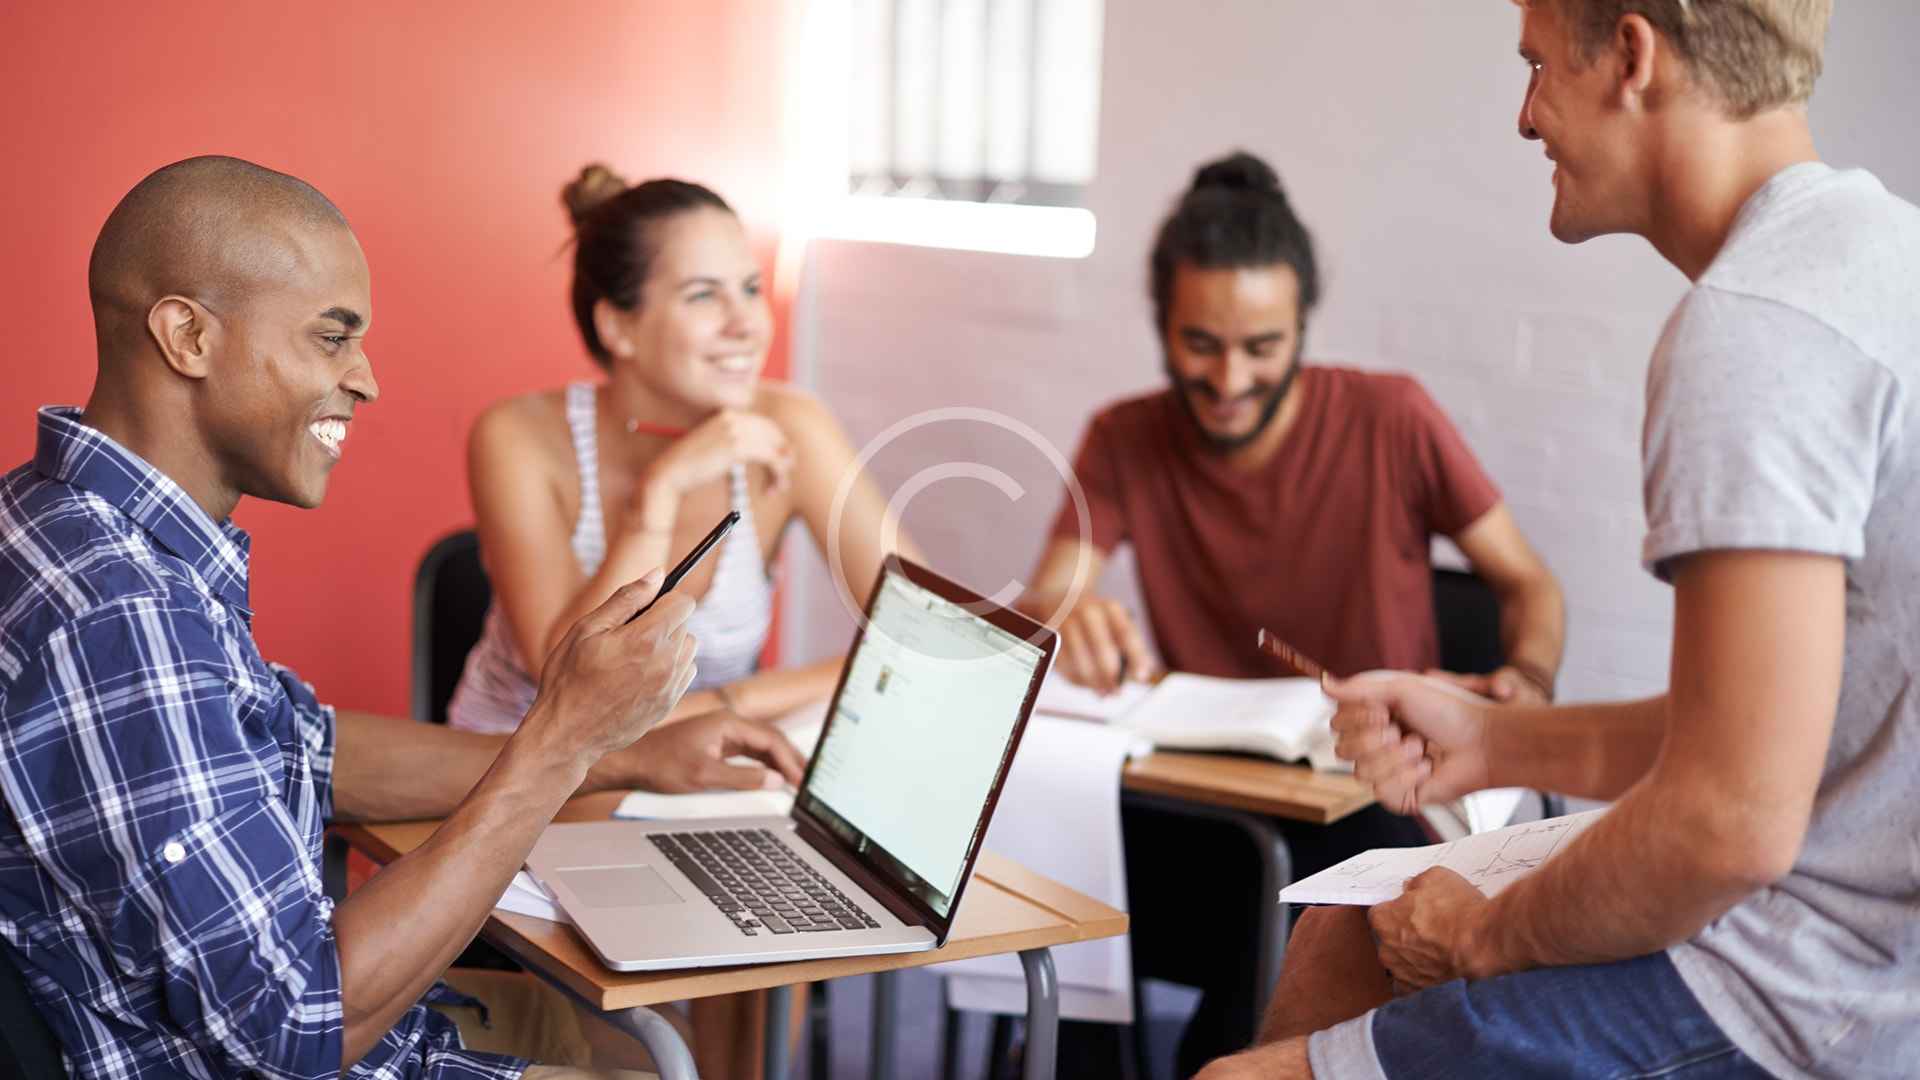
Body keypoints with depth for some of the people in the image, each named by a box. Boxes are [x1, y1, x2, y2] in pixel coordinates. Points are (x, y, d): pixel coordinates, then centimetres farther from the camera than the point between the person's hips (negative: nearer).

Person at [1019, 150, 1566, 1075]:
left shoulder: (1392, 420, -7)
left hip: (1377, 799, -2)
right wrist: (1064, 626, -32)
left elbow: (1528, 584, 3)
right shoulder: (1124, 442, 1)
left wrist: (1528, 680, -18)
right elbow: (1038, 612, -7)